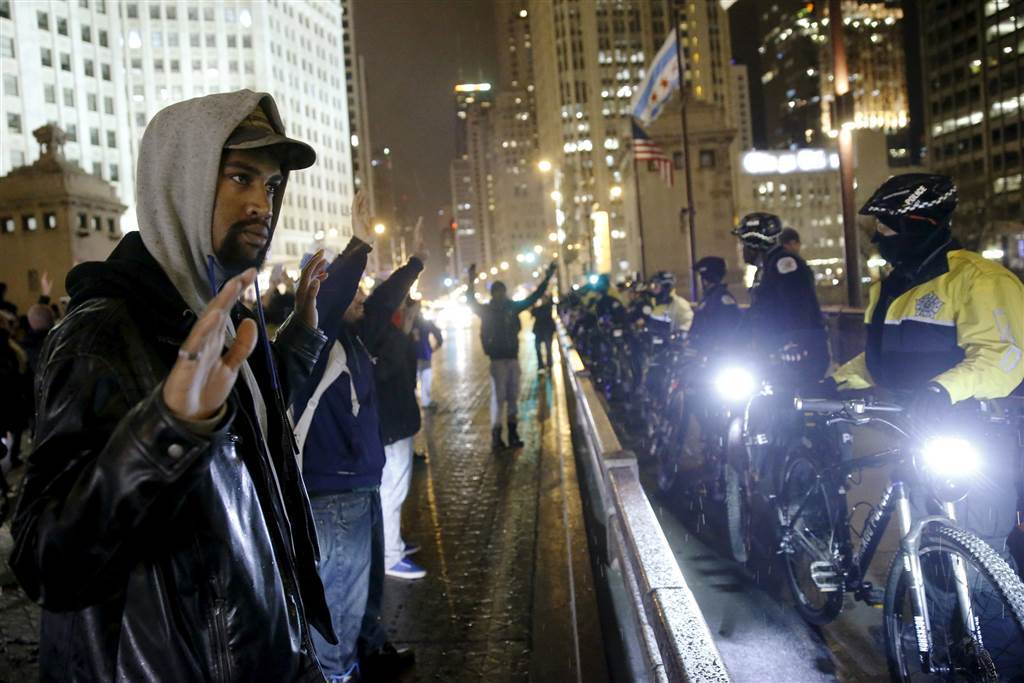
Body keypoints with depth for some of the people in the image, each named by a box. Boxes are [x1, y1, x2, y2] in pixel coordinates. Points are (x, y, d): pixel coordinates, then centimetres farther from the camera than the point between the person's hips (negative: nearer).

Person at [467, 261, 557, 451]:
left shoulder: (512, 306, 7)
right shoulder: (487, 310, -3)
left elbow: (533, 298, 16)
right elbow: (472, 303, -20)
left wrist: (547, 279, 16)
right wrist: (472, 283, -35)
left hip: (513, 357, 5)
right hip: (498, 359, -5)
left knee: (513, 397, 9)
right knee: (498, 398, -7)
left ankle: (513, 435, 16)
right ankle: (496, 437, -5)